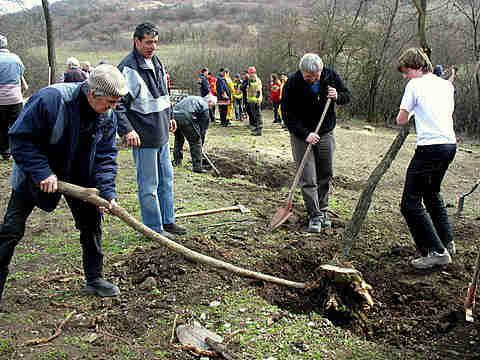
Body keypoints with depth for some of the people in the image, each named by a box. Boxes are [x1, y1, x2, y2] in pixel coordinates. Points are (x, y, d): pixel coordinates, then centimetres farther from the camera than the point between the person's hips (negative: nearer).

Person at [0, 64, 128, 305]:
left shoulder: (108, 117, -12)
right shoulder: (50, 99, -31)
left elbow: (105, 156, -8)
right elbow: (20, 138, -27)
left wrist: (107, 192, -21)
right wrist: (43, 173, -32)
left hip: (78, 177, 5)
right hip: (33, 174, -5)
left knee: (91, 222, 6)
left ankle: (94, 279, 22)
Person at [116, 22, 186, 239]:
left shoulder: (157, 63, 11)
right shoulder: (128, 68, -17)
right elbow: (118, 104, -19)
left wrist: (169, 116, 27)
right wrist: (127, 130, -27)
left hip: (161, 133, 9)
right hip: (144, 137, -9)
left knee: (166, 179, 18)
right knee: (149, 185, 1)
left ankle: (167, 221, 31)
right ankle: (154, 228, 12)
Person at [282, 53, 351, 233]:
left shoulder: (331, 76, -7)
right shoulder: (292, 83, -17)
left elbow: (347, 95, 8)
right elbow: (288, 115, -15)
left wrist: (337, 96, -16)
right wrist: (305, 134, -24)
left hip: (325, 134, 3)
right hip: (302, 135, -3)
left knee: (325, 175, 10)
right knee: (308, 179, -5)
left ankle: (323, 210, 26)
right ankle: (315, 215, 4)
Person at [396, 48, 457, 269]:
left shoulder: (415, 85, -4)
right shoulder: (446, 85, 16)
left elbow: (401, 120, -2)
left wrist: (411, 114, 19)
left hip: (430, 146, -9)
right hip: (450, 143, 9)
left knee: (411, 203, -4)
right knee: (432, 193, 28)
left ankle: (436, 252, -6)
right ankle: (447, 242, 34)